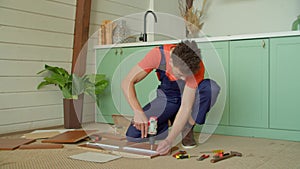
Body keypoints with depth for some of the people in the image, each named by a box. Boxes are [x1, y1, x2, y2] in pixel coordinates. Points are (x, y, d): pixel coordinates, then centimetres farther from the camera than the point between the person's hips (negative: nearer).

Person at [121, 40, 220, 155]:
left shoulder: (197, 67, -30)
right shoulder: (158, 54, -28)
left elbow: (186, 106, -33)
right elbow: (127, 82, -27)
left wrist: (170, 139, -42)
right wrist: (138, 112, -41)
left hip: (191, 96, 0)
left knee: (212, 87, -35)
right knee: (133, 135, -20)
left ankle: (187, 128, -12)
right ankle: (170, 122, 7)